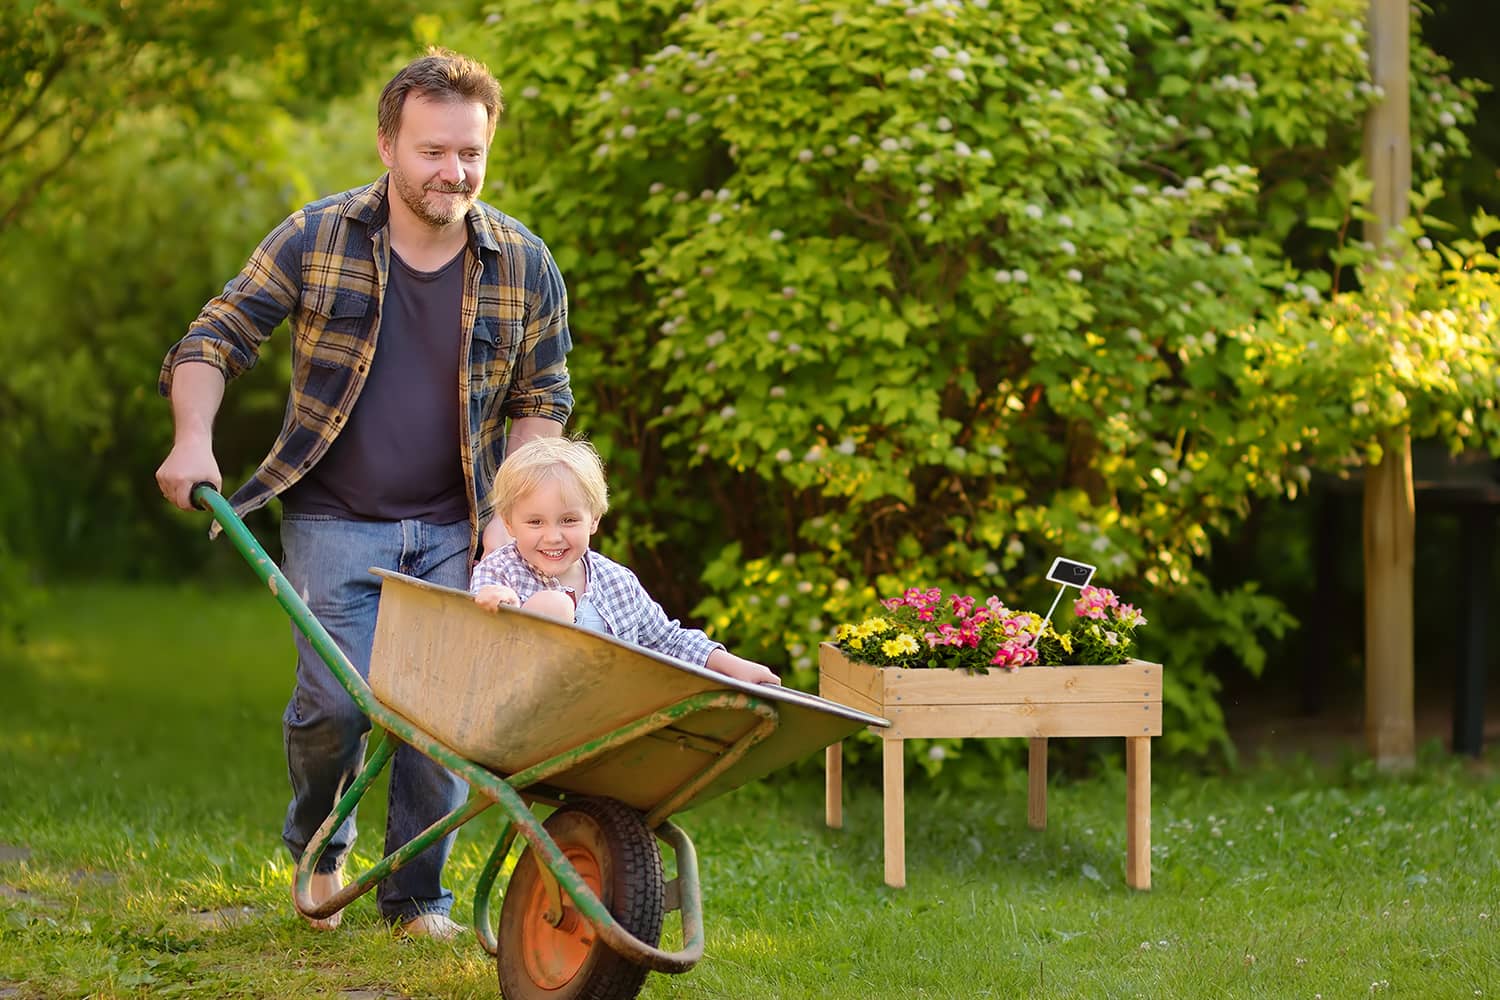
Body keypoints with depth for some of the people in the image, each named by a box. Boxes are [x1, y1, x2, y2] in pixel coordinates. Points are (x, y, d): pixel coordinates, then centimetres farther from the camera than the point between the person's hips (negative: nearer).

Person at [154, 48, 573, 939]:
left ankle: (418, 897, 14)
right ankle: (317, 844, 20)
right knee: (336, 701, -11)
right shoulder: (316, 239, -6)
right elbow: (217, 337, 0)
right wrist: (194, 437, -16)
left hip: (452, 530, 2)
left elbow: (541, 399, 8)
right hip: (335, 522, -1)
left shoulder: (525, 266, -2)